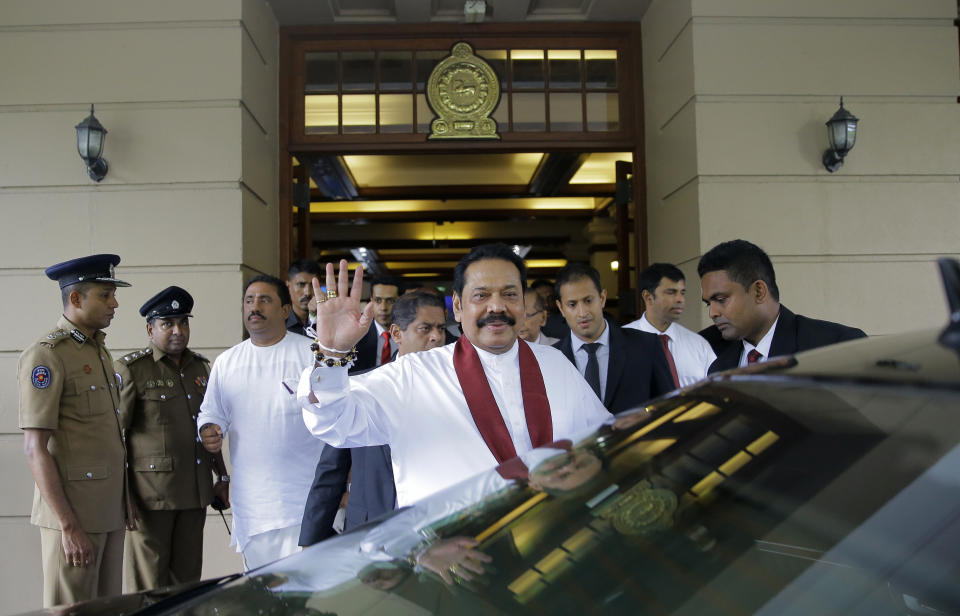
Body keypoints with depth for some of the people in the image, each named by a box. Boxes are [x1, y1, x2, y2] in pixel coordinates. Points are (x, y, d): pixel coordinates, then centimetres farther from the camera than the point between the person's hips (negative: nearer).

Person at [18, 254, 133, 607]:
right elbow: (35, 449, -16)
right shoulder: (46, 356, -12)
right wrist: (69, 527, -18)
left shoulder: (99, 350, 14)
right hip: (72, 512, -8)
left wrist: (124, 502, 15)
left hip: (110, 511, 8)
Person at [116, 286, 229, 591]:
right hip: (150, 495, -5)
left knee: (188, 580, 11)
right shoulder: (130, 368, -4)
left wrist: (222, 477, 21)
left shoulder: (201, 366, 14)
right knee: (149, 587, 1)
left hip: (195, 492, 5)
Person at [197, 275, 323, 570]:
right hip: (249, 501, 4)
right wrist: (208, 430, -3)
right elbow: (211, 412, 20)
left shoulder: (311, 355, -1)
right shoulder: (226, 362, 11)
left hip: (304, 500, -4)